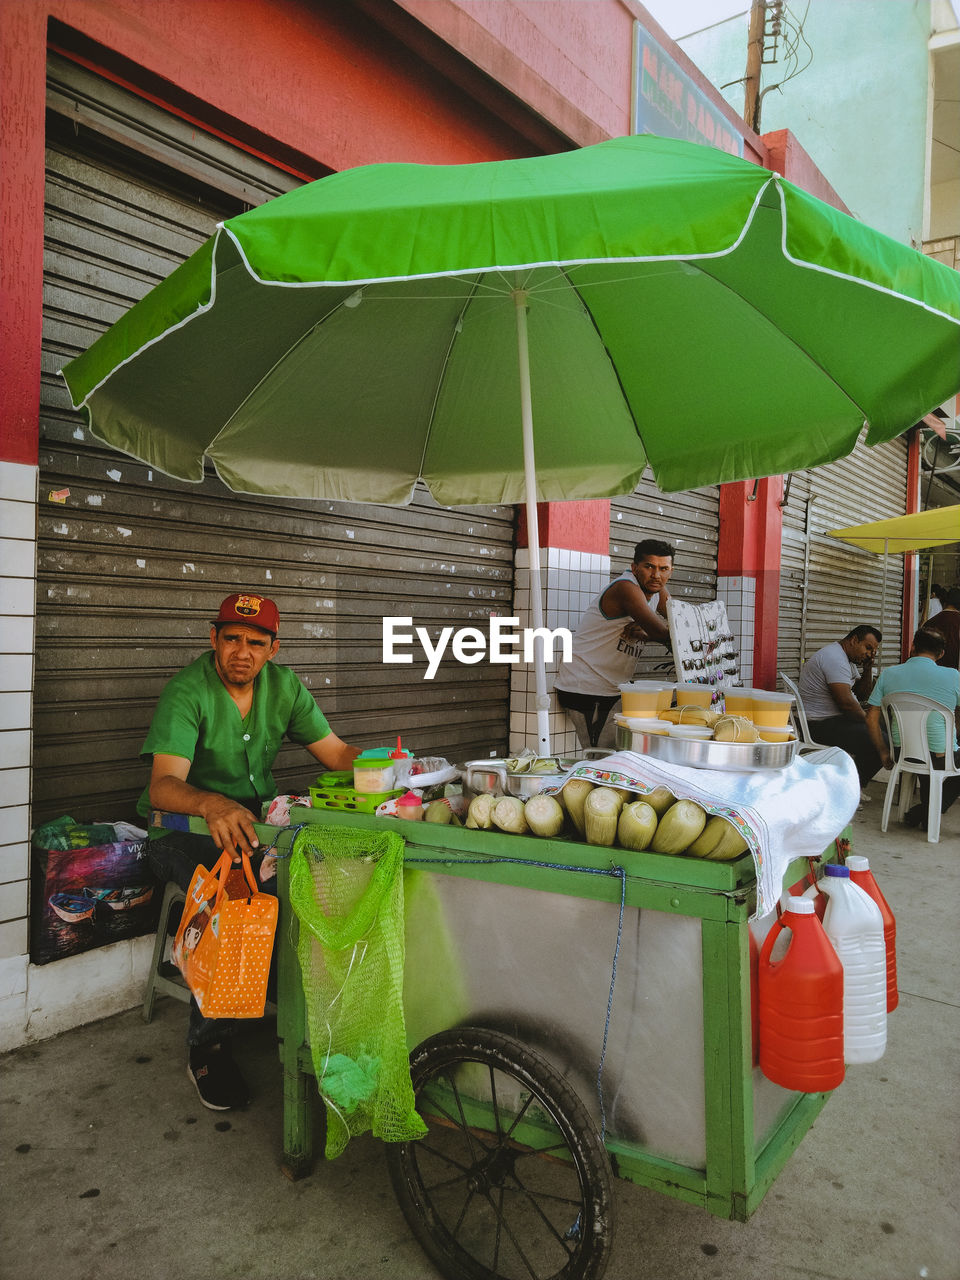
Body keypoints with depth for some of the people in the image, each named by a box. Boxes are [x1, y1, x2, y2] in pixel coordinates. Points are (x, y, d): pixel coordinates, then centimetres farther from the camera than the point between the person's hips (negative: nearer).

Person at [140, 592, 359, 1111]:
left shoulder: (282, 685, -1)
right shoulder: (187, 691, -18)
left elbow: (334, 752, 1)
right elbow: (163, 785, -31)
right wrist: (213, 805, -53)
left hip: (256, 817, 5)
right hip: (184, 826, -4)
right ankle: (208, 1048, -14)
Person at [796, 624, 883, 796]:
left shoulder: (847, 659, 17)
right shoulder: (835, 658, -18)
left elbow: (862, 695, 18)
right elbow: (846, 702, -24)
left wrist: (868, 668, 5)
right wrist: (868, 720, -9)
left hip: (836, 718, 12)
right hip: (822, 725, -11)